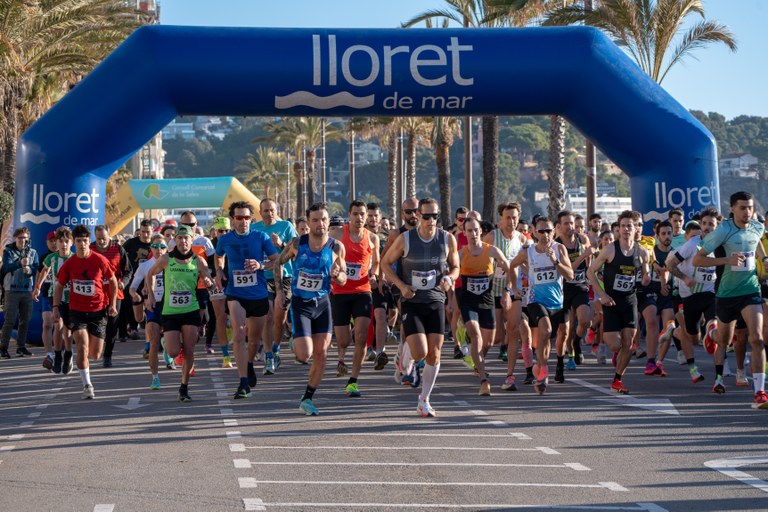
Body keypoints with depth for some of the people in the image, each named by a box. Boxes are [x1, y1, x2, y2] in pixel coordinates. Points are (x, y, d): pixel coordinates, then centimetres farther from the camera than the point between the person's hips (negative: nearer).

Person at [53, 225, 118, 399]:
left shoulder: (100, 261, -8)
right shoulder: (69, 264, -4)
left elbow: (113, 281, 5)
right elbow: (59, 286, 9)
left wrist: (113, 304, 0)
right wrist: (56, 308, 0)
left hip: (98, 311, 0)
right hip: (77, 311, 0)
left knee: (95, 355, 4)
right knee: (82, 348, -17)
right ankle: (87, 386, -4)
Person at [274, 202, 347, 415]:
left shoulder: (336, 247, -6)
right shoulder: (296, 244, -9)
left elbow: (343, 279, 2)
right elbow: (279, 263, 7)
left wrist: (336, 274, -20)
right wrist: (279, 290, 0)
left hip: (322, 303, 2)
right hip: (300, 303, -2)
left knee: (321, 354, 1)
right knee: (304, 355, -12)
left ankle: (307, 399, 14)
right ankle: (296, 343, 26)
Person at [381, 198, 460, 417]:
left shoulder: (447, 239, -1)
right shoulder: (405, 239, -7)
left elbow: (455, 267, 12)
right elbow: (386, 263, 4)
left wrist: (449, 278, -11)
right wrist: (401, 285, -10)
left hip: (436, 302, 3)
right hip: (412, 301, -2)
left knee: (434, 354, 0)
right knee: (419, 352, -16)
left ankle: (424, 401, 15)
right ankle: (406, 361, 23)